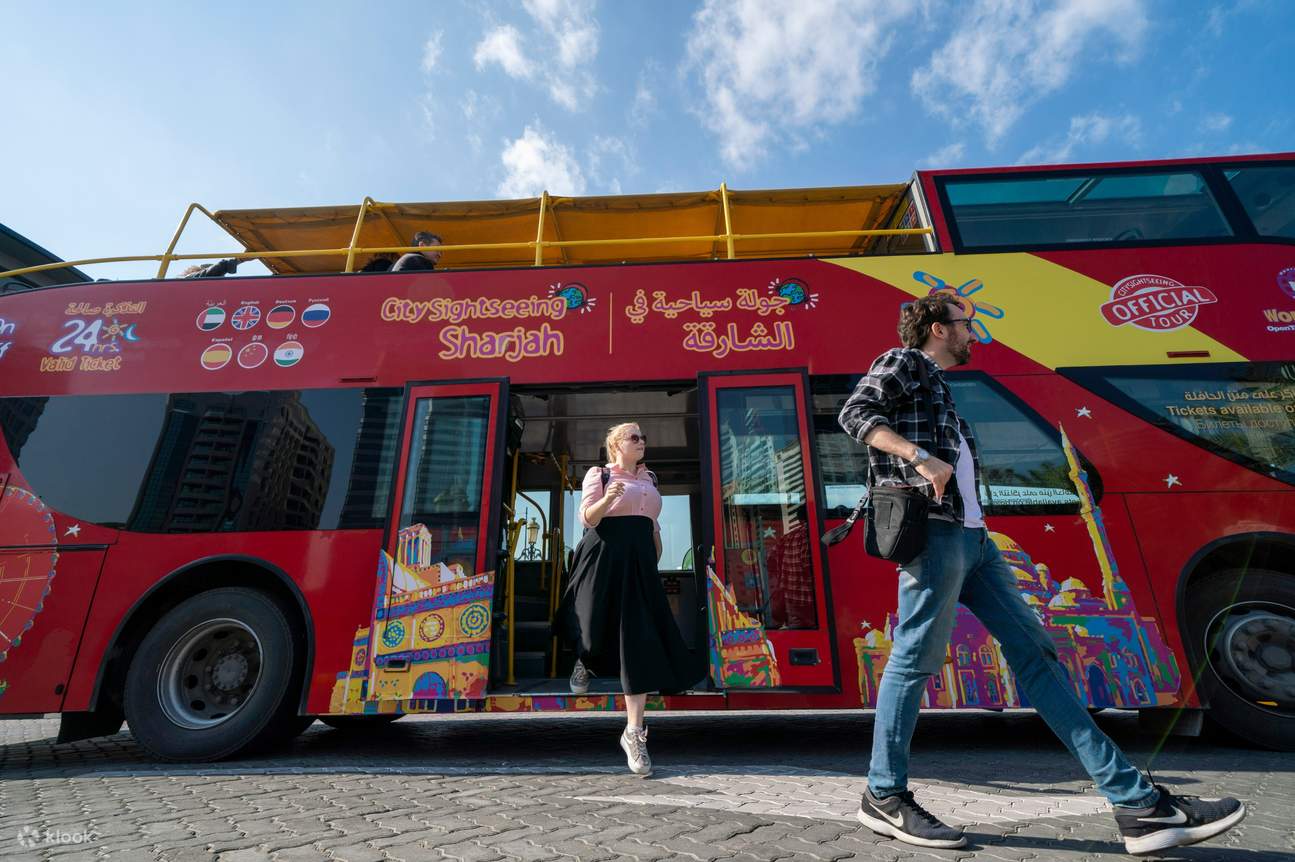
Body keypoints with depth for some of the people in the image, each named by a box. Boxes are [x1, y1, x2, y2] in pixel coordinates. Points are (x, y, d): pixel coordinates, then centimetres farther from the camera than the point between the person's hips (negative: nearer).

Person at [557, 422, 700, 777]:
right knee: (598, 626, 8)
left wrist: (655, 563, 18)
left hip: (640, 560, 4)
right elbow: (588, 519, -8)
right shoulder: (599, 474, 1)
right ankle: (585, 661, 48)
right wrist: (607, 498, -26)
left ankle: (634, 732, 2)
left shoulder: (649, 478, 16)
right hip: (606, 556, -4)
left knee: (640, 642, -3)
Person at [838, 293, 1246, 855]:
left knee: (1033, 651, 7)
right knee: (916, 658, -5)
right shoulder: (901, 363, 2)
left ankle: (1138, 803, 14)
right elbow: (855, 413, -15)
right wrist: (920, 458, -24)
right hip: (934, 532, -10)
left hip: (972, 536, 10)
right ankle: (884, 797, 9)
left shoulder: (938, 387, 29)